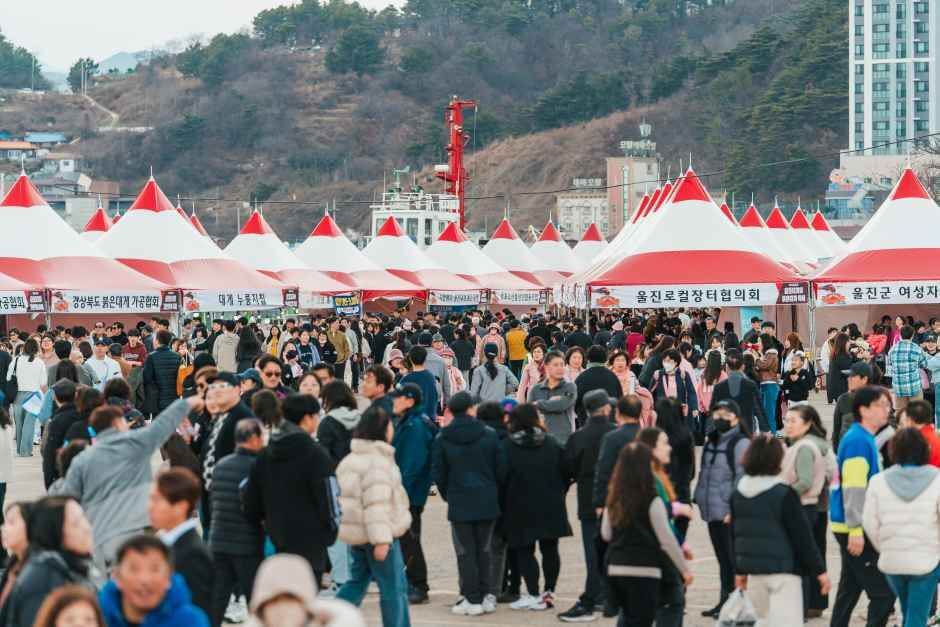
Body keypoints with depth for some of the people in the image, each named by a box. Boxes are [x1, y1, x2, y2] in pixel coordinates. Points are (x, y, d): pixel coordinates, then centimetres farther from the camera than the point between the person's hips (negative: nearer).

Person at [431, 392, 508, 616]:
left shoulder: (442, 438, -4)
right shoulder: (489, 435, -3)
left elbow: (438, 473, -1)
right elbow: (501, 469, 0)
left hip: (459, 503, -1)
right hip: (487, 502, 1)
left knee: (466, 552, 4)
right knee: (484, 550, 13)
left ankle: (472, 600, 2)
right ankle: (485, 596, 13)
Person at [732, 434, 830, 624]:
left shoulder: (738, 494, 5)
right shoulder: (784, 494, -15)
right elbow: (802, 536, -11)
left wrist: (740, 570, 24)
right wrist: (819, 570, -2)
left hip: (754, 571, 7)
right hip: (783, 571, -7)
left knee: (757, 620, 20)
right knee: (786, 621, -9)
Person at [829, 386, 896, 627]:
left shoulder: (867, 439, 16)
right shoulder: (858, 440, -16)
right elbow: (853, 488, -22)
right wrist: (856, 530, -24)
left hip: (857, 527, 11)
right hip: (855, 529, -11)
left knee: (850, 589, 15)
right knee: (883, 591, -10)